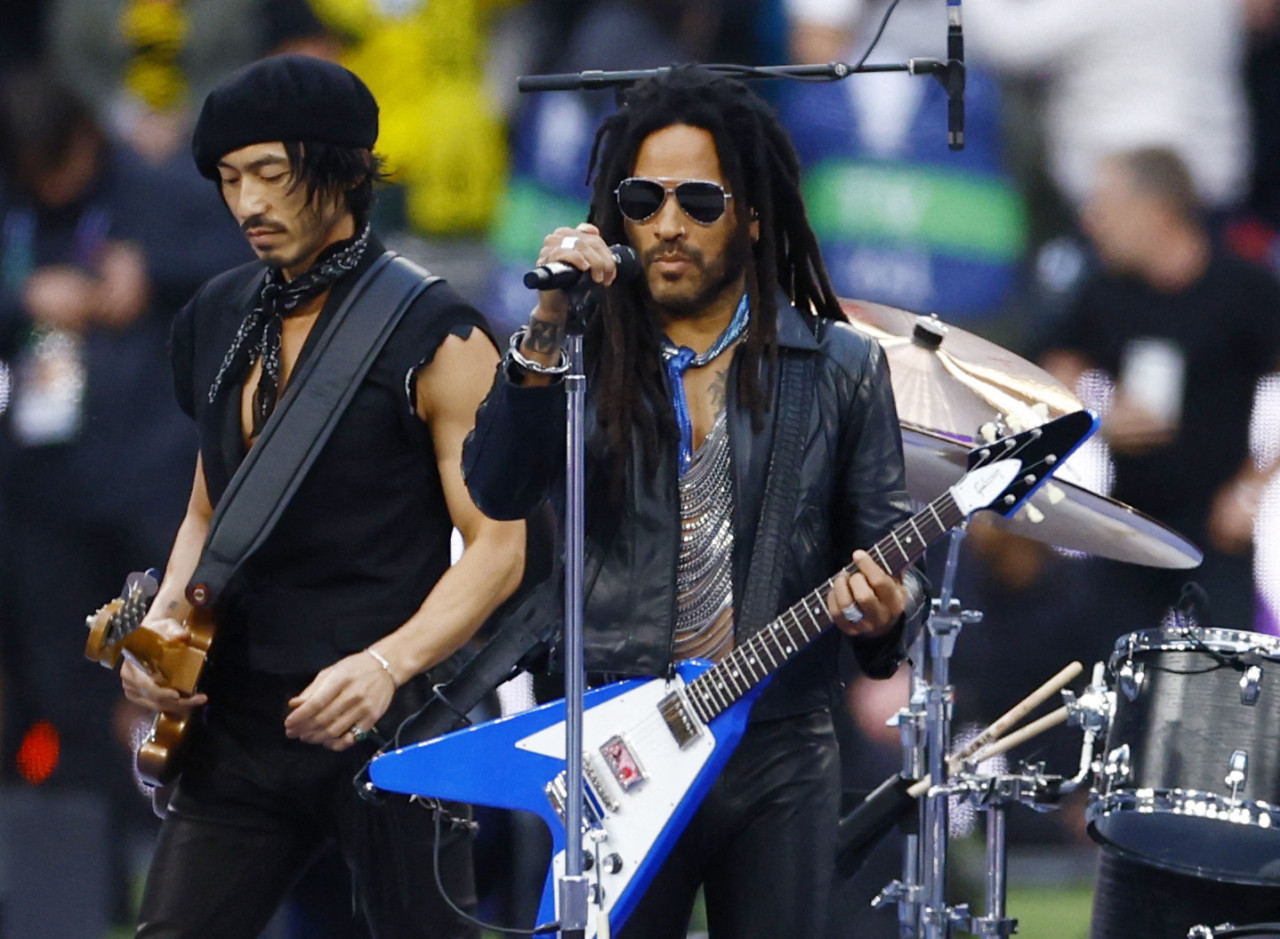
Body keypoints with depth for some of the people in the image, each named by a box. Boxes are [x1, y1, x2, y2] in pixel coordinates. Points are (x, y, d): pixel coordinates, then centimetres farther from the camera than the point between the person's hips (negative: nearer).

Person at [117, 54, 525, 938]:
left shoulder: (434, 337, -7)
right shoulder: (221, 319, 13)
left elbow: (498, 544, -10)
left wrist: (386, 665, -24)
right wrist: (165, 620, 4)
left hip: (386, 719, -6)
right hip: (238, 718, 6)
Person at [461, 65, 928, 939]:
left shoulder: (842, 369, 5)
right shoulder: (585, 358, 4)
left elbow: (890, 550, 6)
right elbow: (496, 491, -12)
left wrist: (883, 606, -17)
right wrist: (547, 333, -24)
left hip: (780, 759, 0)